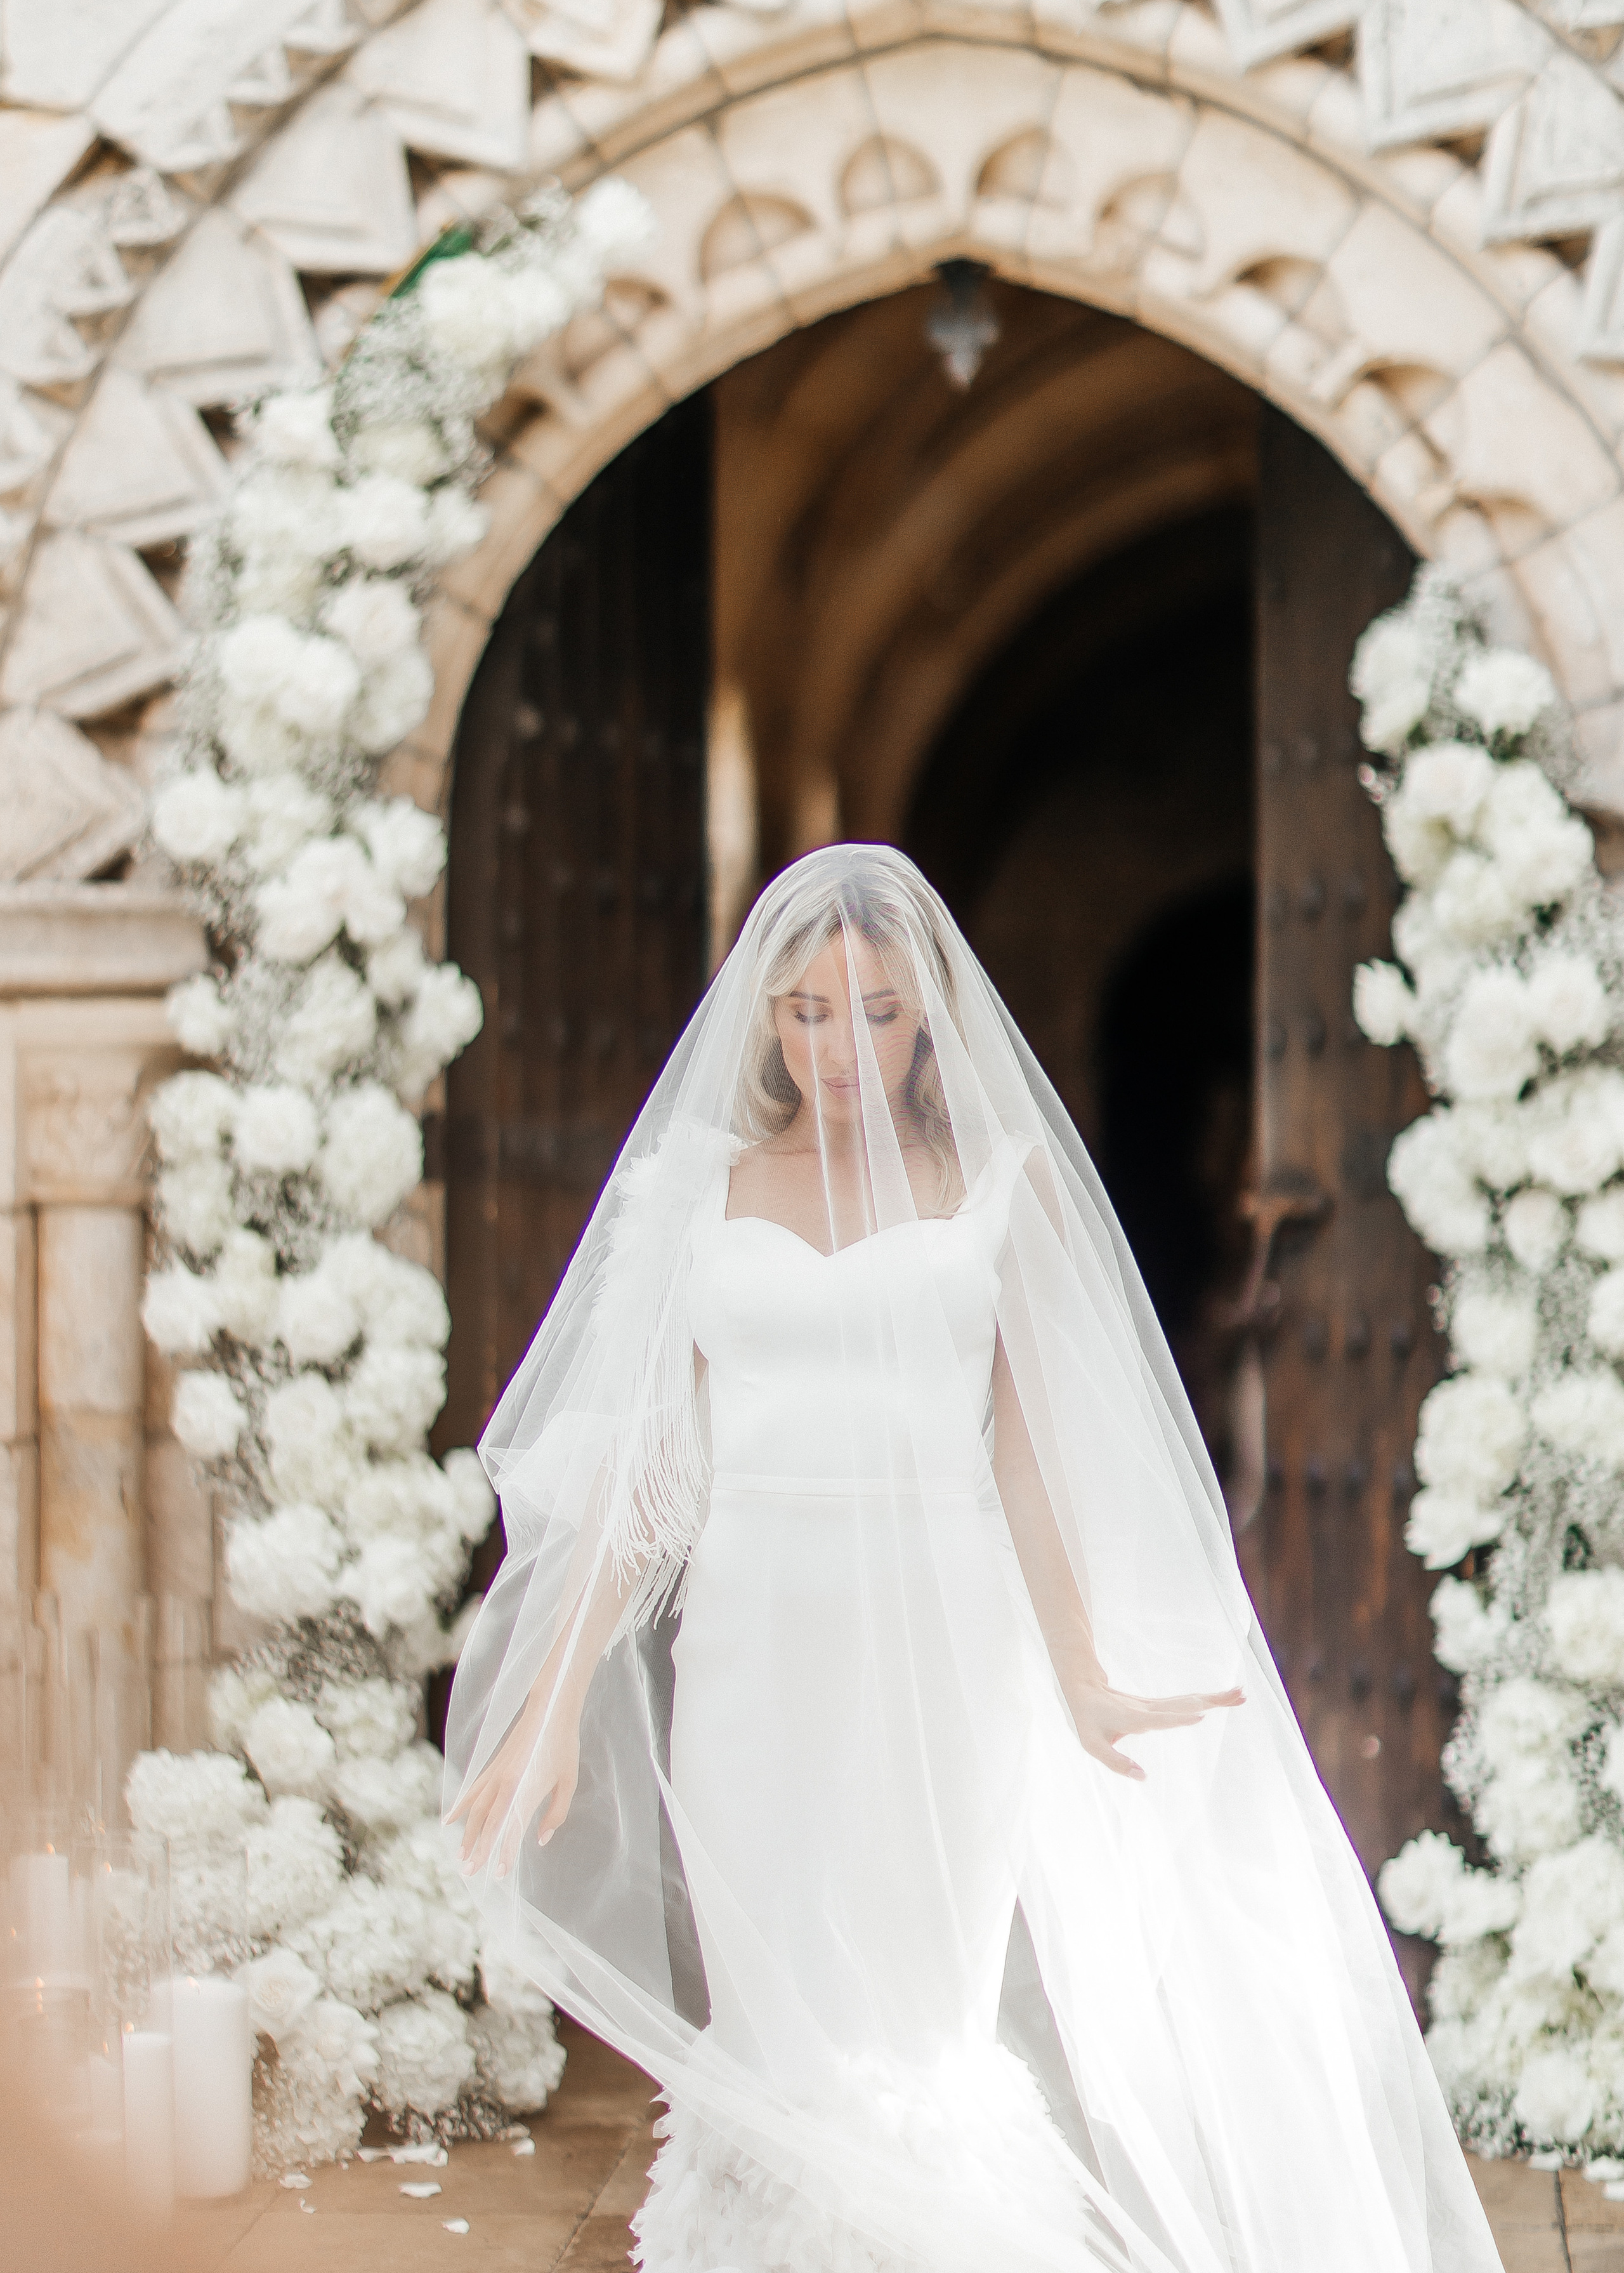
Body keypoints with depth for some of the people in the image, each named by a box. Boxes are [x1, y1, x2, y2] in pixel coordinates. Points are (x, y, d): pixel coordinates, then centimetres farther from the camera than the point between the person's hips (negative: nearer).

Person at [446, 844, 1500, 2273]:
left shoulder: (1003, 1180, 6)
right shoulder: (699, 1184, 8)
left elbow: (1027, 1444, 5)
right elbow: (637, 1460, 6)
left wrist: (1080, 1676, -3)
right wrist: (552, 1706, 0)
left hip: (940, 1642, -1)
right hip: (754, 1645, 1)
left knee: (920, 2040, -3)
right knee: (774, 2046, 2)